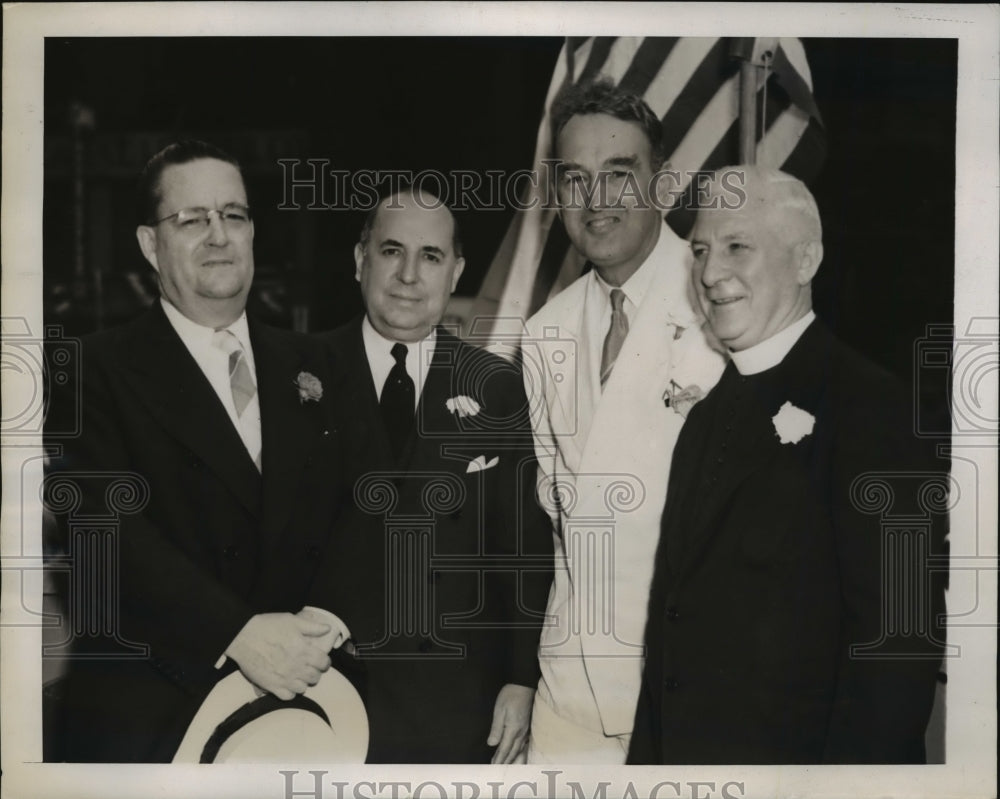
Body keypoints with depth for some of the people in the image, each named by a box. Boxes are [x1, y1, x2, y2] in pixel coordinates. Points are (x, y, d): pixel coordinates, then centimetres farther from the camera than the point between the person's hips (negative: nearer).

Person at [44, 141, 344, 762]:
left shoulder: (305, 362, 10)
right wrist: (237, 634, -25)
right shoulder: (99, 370, -5)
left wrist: (326, 628, -8)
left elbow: (336, 510, 7)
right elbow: (111, 526, -16)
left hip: (288, 694, 4)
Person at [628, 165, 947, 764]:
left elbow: (900, 629, -18)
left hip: (797, 754, -7)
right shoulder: (707, 411, 10)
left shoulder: (869, 404, -14)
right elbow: (678, 606, 11)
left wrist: (856, 758, -20)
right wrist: (649, 751, 8)